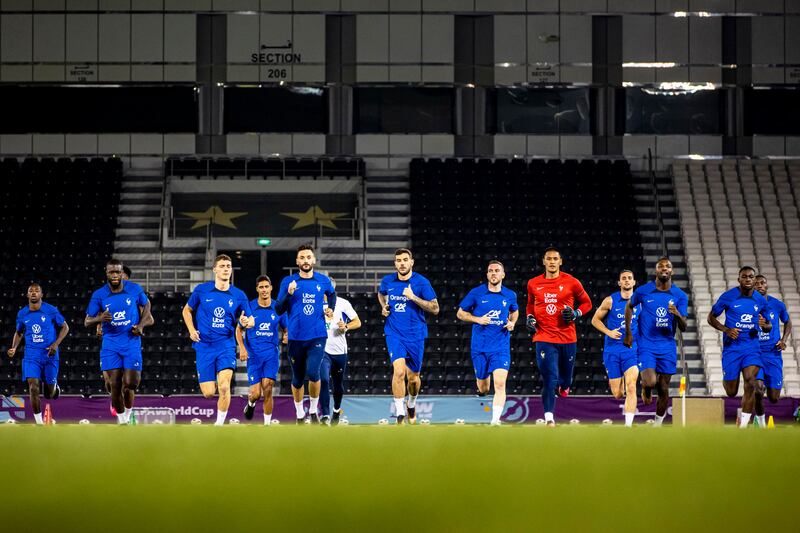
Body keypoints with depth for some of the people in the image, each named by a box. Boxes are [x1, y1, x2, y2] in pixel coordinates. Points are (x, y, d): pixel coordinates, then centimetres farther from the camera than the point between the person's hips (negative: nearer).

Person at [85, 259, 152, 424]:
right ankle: (122, 420, 12)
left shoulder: (135, 289, -2)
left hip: (132, 342, 0)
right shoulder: (99, 295, -3)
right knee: (115, 385, -5)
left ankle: (128, 413, 20)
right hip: (111, 344, 0)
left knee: (130, 383, -9)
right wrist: (100, 318, -21)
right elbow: (87, 322, 1)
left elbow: (146, 304, 19)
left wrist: (141, 324, 3)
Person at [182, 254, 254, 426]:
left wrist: (247, 322, -16)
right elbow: (187, 310, 14)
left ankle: (220, 423, -7)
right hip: (204, 346, 0)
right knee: (208, 393, -3)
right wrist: (191, 330, -2)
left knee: (224, 386, -20)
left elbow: (251, 320, 9)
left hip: (226, 345, 0)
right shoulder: (202, 290, 1)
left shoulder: (238, 295, 2)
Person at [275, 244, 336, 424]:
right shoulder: (288, 281, 0)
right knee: (298, 378, 8)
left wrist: (331, 308, 11)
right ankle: (300, 415, 26)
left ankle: (313, 411, 1)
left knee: (313, 372, -19)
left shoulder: (323, 281, 5)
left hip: (317, 336, 0)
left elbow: (332, 293, 28)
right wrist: (289, 293, -18)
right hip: (296, 337, 0)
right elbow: (279, 310, -3)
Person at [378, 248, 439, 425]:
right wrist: (384, 306, 7)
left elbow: (435, 309, -10)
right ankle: (400, 415, -16)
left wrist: (414, 297, -20)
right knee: (399, 371, -20)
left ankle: (411, 404, 42)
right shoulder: (388, 281, 2)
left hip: (415, 335, 0)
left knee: (413, 377, 10)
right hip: (394, 334, 0)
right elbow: (381, 293, 27)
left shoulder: (421, 282, -7)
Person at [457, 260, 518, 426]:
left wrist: (512, 323, 3)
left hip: (501, 347, 0)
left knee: (500, 384, -17)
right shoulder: (476, 293, -2)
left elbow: (514, 312, 25)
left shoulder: (510, 295, 4)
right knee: (483, 389, 9)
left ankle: (495, 421, -17)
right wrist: (477, 319, -11)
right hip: (479, 347, 0)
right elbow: (460, 313, 6)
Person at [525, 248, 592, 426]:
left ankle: (563, 386, 48)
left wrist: (575, 314, -8)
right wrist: (530, 318, 5)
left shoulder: (571, 283, -1)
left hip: (567, 338, 0)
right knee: (549, 379, -12)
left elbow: (586, 303, 10)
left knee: (565, 378, 11)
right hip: (544, 337, 0)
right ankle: (549, 417, -10)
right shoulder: (534, 284, 6)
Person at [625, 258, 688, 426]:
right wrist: (628, 333, 15)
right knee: (650, 382, -22)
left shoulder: (680, 296, -1)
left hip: (667, 347, 2)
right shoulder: (643, 291, -4)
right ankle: (645, 390, 16)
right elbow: (629, 306, 17)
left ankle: (658, 422, 24)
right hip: (646, 345, -2)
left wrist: (678, 314, -25)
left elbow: (683, 328, -4)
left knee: (663, 389, 4)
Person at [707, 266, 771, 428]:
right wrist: (726, 330, -14)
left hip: (752, 347, 1)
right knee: (731, 392, 3)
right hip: (731, 347, -1)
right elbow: (711, 318, 3)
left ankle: (743, 423, -13)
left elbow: (769, 327, 15)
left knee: (750, 382, -21)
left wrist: (764, 325, -11)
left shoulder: (760, 300, 4)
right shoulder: (728, 296, -5)